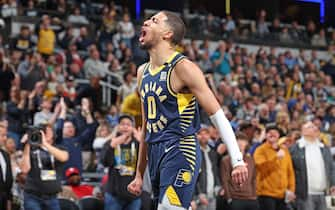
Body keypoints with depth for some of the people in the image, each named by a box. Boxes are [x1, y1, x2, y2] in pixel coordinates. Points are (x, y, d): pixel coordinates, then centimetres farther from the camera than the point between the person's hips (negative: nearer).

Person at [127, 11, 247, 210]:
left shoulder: (183, 67, -9)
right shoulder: (143, 72, 15)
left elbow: (218, 115, -11)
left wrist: (237, 160, -18)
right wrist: (139, 174, 22)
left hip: (180, 150, -8)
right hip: (156, 154, 8)